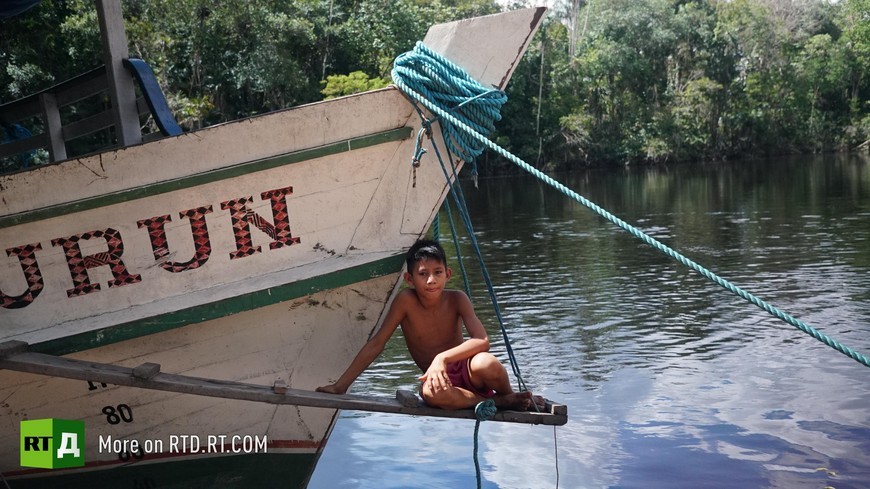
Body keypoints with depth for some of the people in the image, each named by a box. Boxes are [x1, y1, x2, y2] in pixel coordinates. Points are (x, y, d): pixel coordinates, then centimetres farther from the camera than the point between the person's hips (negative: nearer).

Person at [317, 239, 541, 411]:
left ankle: (509, 395, -3)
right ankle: (497, 402, -16)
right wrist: (341, 385, -14)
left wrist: (443, 358, -38)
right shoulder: (406, 301, -13)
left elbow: (482, 341, -24)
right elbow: (376, 344, -10)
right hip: (439, 377, 1)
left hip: (467, 371, 0)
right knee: (430, 392, -38)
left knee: (485, 363, -37)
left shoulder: (457, 299, -12)